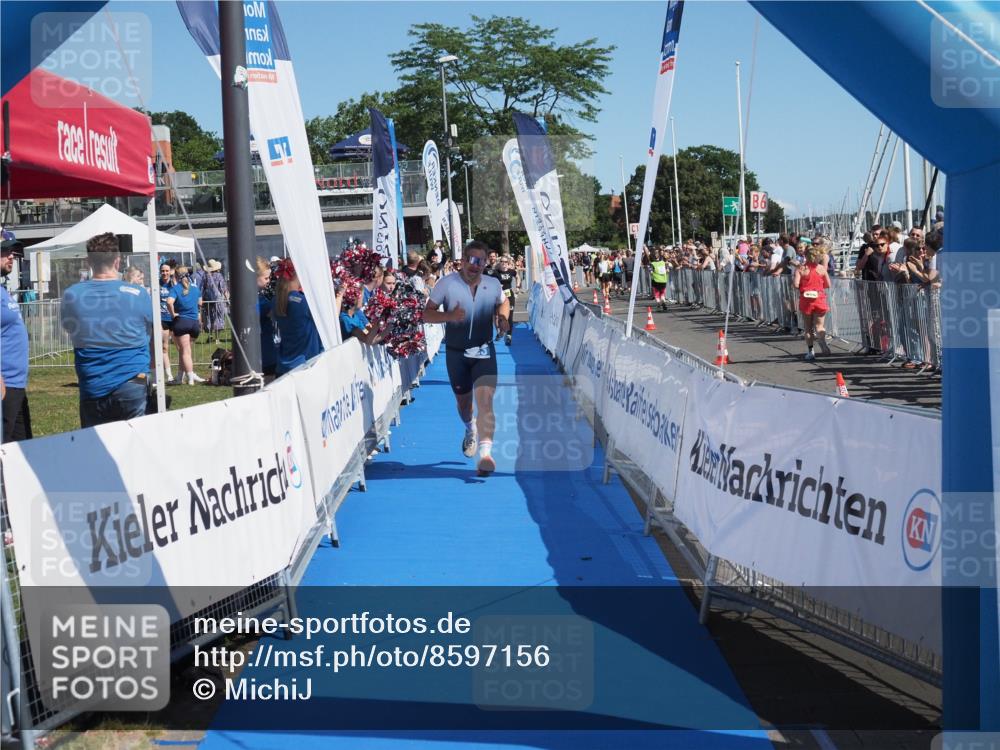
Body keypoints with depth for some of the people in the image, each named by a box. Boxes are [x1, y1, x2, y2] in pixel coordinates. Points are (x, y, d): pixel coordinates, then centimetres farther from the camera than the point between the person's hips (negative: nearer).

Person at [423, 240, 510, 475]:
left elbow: (503, 302, 18)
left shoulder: (493, 285, -3)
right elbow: (427, 313, -9)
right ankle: (470, 430, 52)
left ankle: (485, 453, -26)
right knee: (463, 400, 17)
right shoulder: (447, 284, -10)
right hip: (456, 352, 0)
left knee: (485, 399, -19)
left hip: (484, 352, 0)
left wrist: (503, 318, -5)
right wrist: (449, 316, -29)